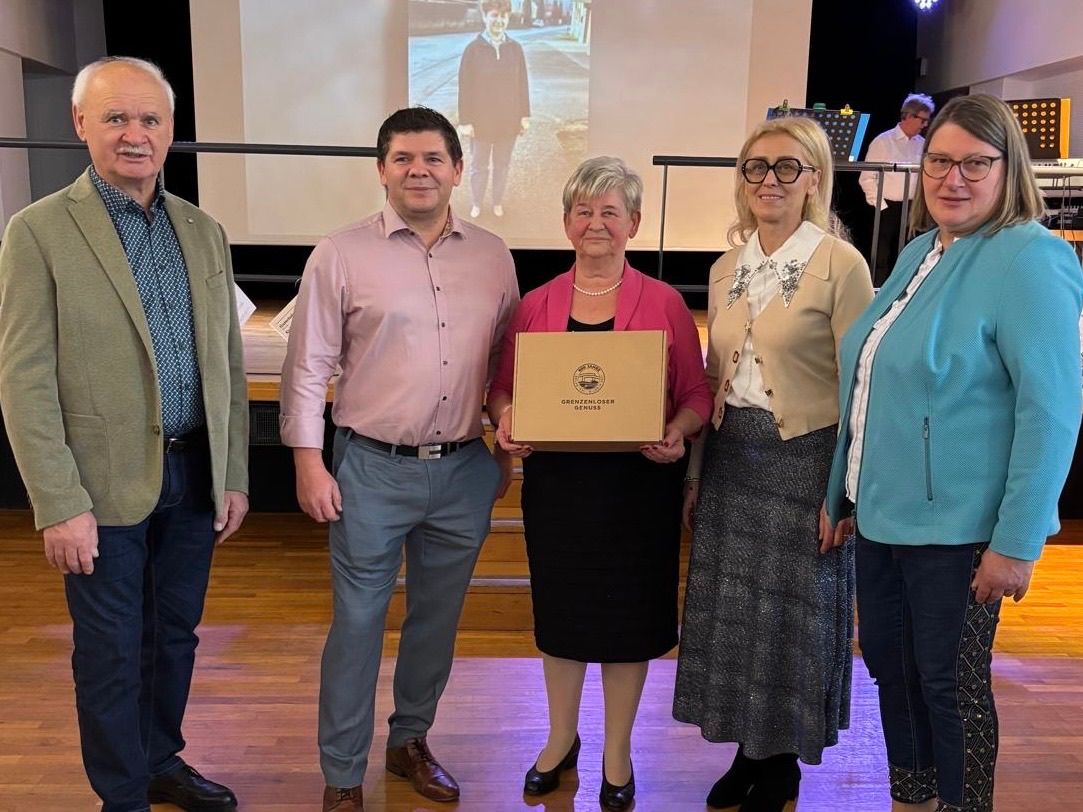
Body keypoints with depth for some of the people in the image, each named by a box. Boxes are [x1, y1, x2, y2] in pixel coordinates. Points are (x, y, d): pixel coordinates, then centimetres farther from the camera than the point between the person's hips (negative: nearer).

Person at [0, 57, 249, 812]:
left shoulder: (205, 231, 7)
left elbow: (229, 363, 9)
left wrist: (234, 476, 7)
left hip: (194, 474, 5)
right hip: (108, 483, -4)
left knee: (175, 634, 18)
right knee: (112, 651, 9)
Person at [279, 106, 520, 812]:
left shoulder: (493, 255, 5)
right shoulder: (342, 255, -4)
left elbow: (508, 362, 11)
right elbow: (308, 368, -3)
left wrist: (508, 452, 10)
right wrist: (309, 462, -6)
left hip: (465, 469, 4)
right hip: (373, 469, -3)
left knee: (438, 619, 16)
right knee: (358, 623, 5)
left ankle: (410, 741, 37)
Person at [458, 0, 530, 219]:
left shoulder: (515, 48, -3)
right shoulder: (473, 49, -11)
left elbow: (523, 84, 3)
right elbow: (465, 88, -9)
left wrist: (525, 116, 3)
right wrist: (465, 121, -10)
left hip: (508, 122, 2)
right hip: (481, 122, -2)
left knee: (502, 165, 16)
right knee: (479, 166, 12)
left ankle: (497, 202, 35)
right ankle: (476, 203, 31)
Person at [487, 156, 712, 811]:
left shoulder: (665, 304, -3)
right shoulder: (536, 305, 4)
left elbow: (697, 395, -2)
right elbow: (504, 387, 9)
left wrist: (676, 434, -21)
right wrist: (506, 422, -11)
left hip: (639, 482, -2)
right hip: (555, 480, 2)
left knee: (629, 615, 10)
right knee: (561, 609, 15)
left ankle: (618, 753, 31)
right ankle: (562, 738, 38)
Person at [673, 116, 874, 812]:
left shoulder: (841, 264, -11)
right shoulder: (727, 269, 8)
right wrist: (695, 470, 12)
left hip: (803, 460, -6)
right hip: (731, 458, 6)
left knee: (792, 614, 7)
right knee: (730, 610, 13)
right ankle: (748, 752, 32)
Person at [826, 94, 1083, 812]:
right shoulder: (918, 253, 10)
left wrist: (1018, 542, -20)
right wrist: (842, 495, 17)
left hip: (957, 528, -8)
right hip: (882, 513, 8)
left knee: (948, 679, 7)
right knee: (886, 659, 19)